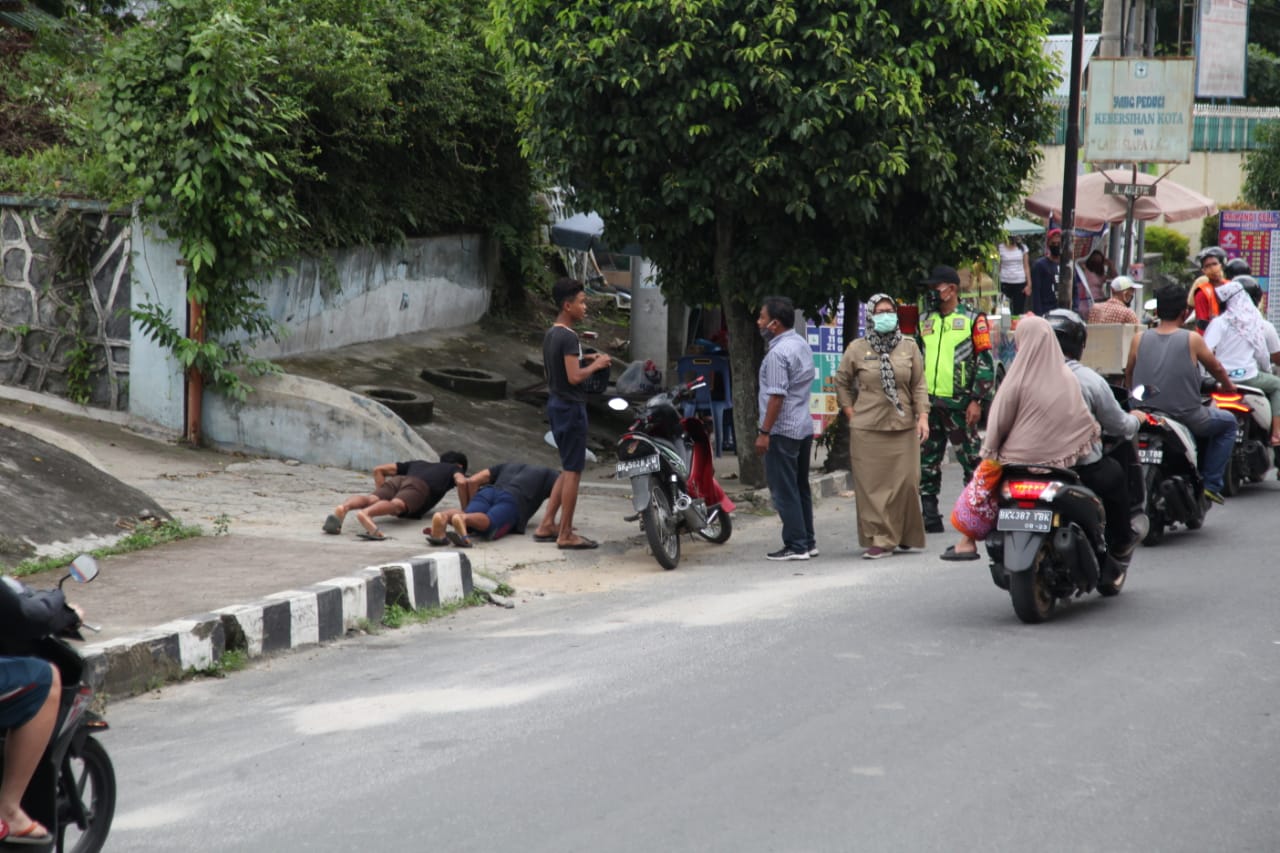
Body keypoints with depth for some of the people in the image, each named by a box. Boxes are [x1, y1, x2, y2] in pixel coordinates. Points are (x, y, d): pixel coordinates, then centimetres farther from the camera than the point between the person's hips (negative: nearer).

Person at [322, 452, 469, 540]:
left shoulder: (417, 464, 45)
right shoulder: (454, 468, 35)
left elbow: (379, 470, 37)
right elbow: (462, 482, 10)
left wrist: (382, 498, 41)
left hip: (396, 481, 4)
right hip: (418, 487, -4)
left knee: (370, 501, -24)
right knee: (396, 506, -33)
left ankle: (343, 507, -57)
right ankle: (366, 513, -66)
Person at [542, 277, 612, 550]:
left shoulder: (550, 335, 12)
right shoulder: (568, 337, -18)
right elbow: (574, 377, -24)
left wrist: (583, 360, 15)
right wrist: (596, 365, -9)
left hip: (556, 404, 10)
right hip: (570, 407, -10)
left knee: (568, 468, 18)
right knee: (572, 471, -4)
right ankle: (566, 535, -1)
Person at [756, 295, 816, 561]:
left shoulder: (778, 353, -18)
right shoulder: (802, 345, 12)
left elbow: (777, 396, -21)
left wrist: (765, 432, -19)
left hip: (783, 429, -10)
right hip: (804, 427, 10)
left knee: (784, 491, -4)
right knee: (800, 488, 15)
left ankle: (796, 545, -3)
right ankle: (808, 542, 19)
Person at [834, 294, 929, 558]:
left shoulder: (909, 347, 8)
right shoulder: (857, 349, 4)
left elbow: (919, 385, 8)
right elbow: (842, 382, 13)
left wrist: (923, 416, -2)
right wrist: (850, 413, 4)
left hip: (904, 428, 1)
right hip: (867, 430, -1)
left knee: (906, 482, 0)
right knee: (872, 485, -4)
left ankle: (905, 536, 16)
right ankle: (880, 539, -1)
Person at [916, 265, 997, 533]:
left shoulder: (973, 320, 0)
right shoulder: (925, 322, 17)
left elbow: (986, 362, -3)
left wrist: (977, 401, -10)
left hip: (959, 403, -5)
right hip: (928, 403, 6)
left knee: (971, 461, -2)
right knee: (926, 462, 5)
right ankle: (930, 517, 11)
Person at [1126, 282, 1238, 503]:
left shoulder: (1139, 339, -1)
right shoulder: (1192, 340, -7)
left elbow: (1128, 377, 14)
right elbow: (1216, 368, 10)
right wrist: (1228, 385, 31)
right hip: (1186, 418, -4)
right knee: (1228, 422, 22)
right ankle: (1211, 483, 13)